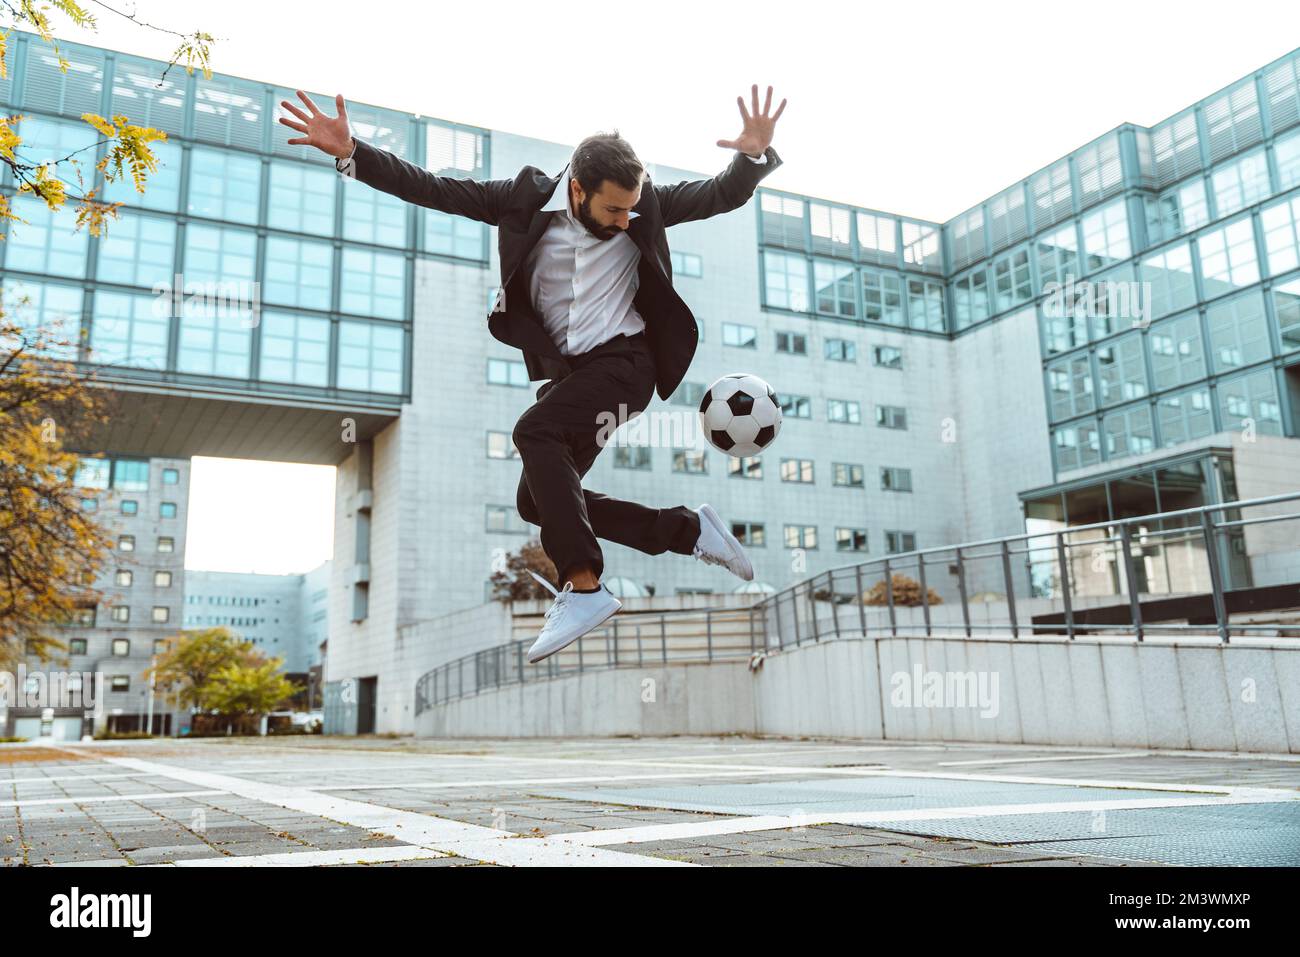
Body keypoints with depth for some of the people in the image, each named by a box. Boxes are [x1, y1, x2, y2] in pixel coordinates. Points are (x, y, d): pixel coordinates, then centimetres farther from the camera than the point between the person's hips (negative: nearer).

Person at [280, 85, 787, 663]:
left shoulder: (645, 205, -5)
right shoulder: (528, 198, -4)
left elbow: (722, 195, -6)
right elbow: (434, 189, -6)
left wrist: (755, 156, -27)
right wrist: (350, 153, -16)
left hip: (624, 361, -5)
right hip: (567, 371, 6)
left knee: (534, 431, -30)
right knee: (539, 501, 5)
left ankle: (582, 588, -30)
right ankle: (689, 530, 11)